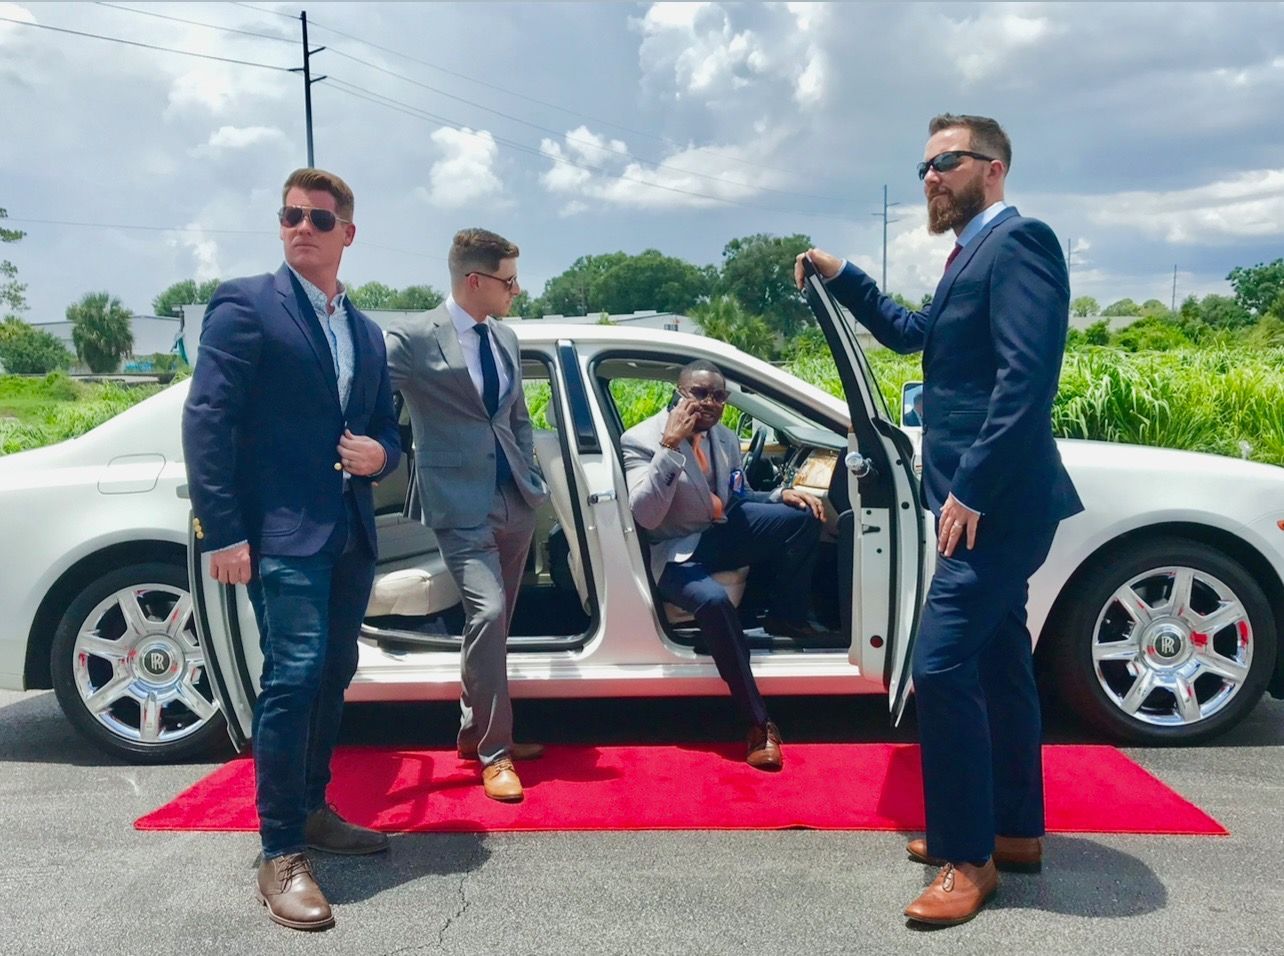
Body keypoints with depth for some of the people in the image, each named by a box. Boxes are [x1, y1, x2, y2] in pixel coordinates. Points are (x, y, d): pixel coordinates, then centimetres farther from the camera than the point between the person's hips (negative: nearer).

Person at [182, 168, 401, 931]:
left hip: (351, 531, 7)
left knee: (334, 676, 13)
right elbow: (207, 420, -9)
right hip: (283, 531, -7)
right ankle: (282, 855, 0)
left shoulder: (366, 331, 17)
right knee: (294, 676, -11)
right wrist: (223, 533, -16)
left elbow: (384, 430, 21)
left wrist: (380, 455, -4)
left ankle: (313, 812, 29)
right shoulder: (246, 303, -2)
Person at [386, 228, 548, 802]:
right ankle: (493, 752, -3)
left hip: (516, 501, 7)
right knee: (487, 611, -17)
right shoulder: (413, 339, -9)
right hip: (462, 503, -7)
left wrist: (529, 474, 13)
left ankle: (474, 731, 30)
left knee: (496, 622, 13)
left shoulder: (506, 338, 13)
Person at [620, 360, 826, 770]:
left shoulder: (725, 438, 6)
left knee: (802, 515, -12)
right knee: (714, 601, -37)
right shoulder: (642, 440, -15)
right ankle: (758, 724, -24)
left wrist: (781, 495, -2)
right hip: (677, 554, -6)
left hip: (721, 535, 7)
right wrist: (669, 447, -31)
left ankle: (787, 617, 7)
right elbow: (645, 516, -26)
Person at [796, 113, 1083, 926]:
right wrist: (843, 277, 16)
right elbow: (915, 334, 26)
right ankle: (1015, 831, 28)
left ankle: (969, 858, 2)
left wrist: (971, 489, -24)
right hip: (987, 499, 10)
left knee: (942, 667, -11)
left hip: (995, 503, -10)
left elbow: (1027, 377, -22)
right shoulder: (975, 254, 19)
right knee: (997, 663, 15)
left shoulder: (1018, 241, -12)